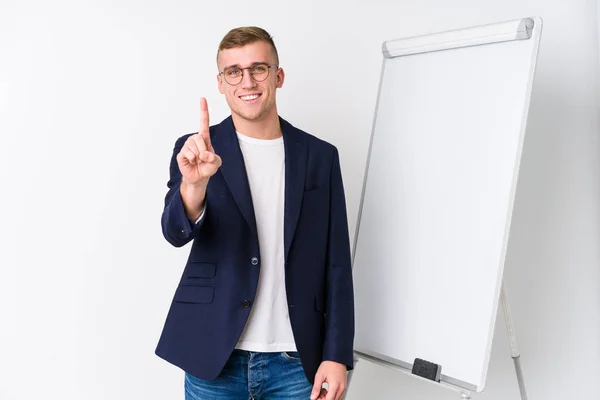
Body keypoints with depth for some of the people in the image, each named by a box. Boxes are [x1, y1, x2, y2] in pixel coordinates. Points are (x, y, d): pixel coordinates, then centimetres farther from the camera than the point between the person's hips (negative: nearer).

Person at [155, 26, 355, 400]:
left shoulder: (320, 156, 1)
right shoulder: (197, 150, -1)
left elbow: (336, 264, 2)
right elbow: (176, 232, -15)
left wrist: (337, 355, -2)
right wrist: (194, 183, -36)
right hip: (214, 357, 0)